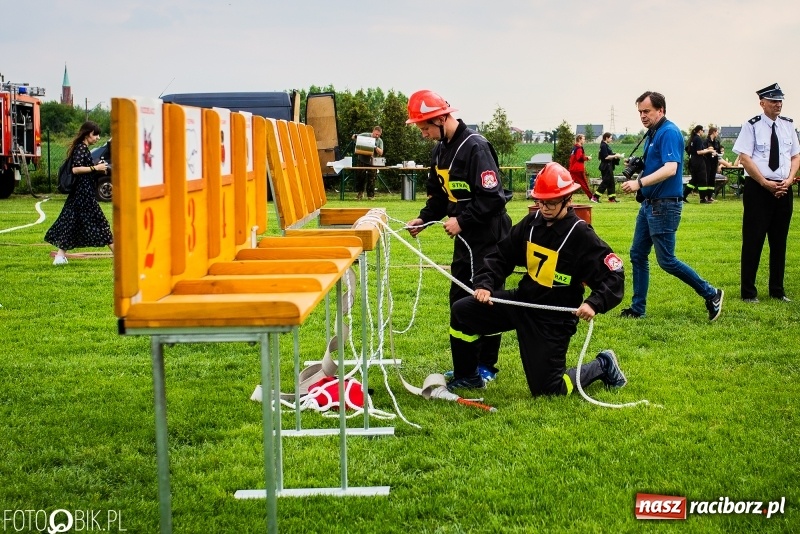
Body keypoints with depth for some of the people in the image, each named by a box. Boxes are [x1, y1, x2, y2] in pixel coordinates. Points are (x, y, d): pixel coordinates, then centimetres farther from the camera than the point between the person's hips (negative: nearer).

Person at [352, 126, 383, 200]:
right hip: (362, 160, -1)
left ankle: (371, 195, 10)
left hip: (372, 162, 1)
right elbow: (354, 137, 8)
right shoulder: (365, 135, 1)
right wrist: (354, 136, -15)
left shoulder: (380, 141, 5)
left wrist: (375, 147, -19)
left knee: (371, 178, 2)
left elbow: (381, 153, -2)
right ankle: (360, 192, 16)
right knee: (360, 176, 0)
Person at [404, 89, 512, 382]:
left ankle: (486, 366, 10)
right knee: (459, 299, 11)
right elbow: (439, 194, 18)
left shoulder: (476, 147, -20)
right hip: (465, 237, 9)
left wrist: (462, 221, -21)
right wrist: (424, 218, 3)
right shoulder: (441, 150, 9)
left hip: (488, 237, -9)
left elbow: (493, 198, -24)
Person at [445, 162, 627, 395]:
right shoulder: (531, 223, -2)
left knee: (546, 389, -6)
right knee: (462, 312, -2)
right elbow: (502, 255, 7)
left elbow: (613, 276, -18)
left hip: (553, 318, -6)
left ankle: (602, 366, 20)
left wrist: (594, 303, -34)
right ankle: (467, 377, 18)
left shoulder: (581, 236, -18)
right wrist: (485, 283, -9)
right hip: (521, 301, 6)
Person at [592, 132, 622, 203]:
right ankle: (595, 197, -7)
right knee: (605, 182, -8)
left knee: (611, 182, 12)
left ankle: (612, 198, 16)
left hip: (608, 167, 10)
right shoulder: (603, 146, -16)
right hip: (606, 167, -10)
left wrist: (616, 156, 6)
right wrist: (615, 156, -16)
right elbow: (606, 157, -21)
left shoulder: (606, 145, 15)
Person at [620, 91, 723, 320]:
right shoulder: (652, 133, 14)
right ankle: (637, 308, 16)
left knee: (666, 260, -5)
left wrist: (639, 183, -32)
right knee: (637, 254, 10)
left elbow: (670, 169, -27)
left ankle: (711, 294, 7)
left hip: (665, 205, -10)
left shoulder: (669, 132, -16)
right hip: (649, 204, 10)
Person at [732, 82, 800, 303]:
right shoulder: (752, 126, -7)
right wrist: (766, 183, -15)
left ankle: (777, 290, 22)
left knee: (779, 241, 12)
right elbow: (745, 158, -12)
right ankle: (748, 292, 6)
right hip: (757, 188, -5)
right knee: (753, 241, -2)